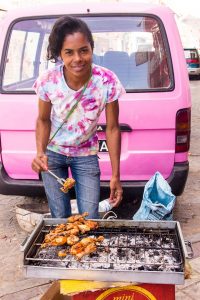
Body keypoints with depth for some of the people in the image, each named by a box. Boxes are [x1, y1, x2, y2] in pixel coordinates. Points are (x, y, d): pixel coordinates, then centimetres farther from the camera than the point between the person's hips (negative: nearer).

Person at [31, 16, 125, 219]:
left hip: (86, 156, 0)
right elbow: (43, 120, -5)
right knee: (60, 218, 8)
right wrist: (40, 152, -23)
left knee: (90, 220, -2)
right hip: (53, 154, 1)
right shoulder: (48, 80, -22)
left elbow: (112, 129, -15)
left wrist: (115, 176, -13)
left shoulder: (107, 81, -25)